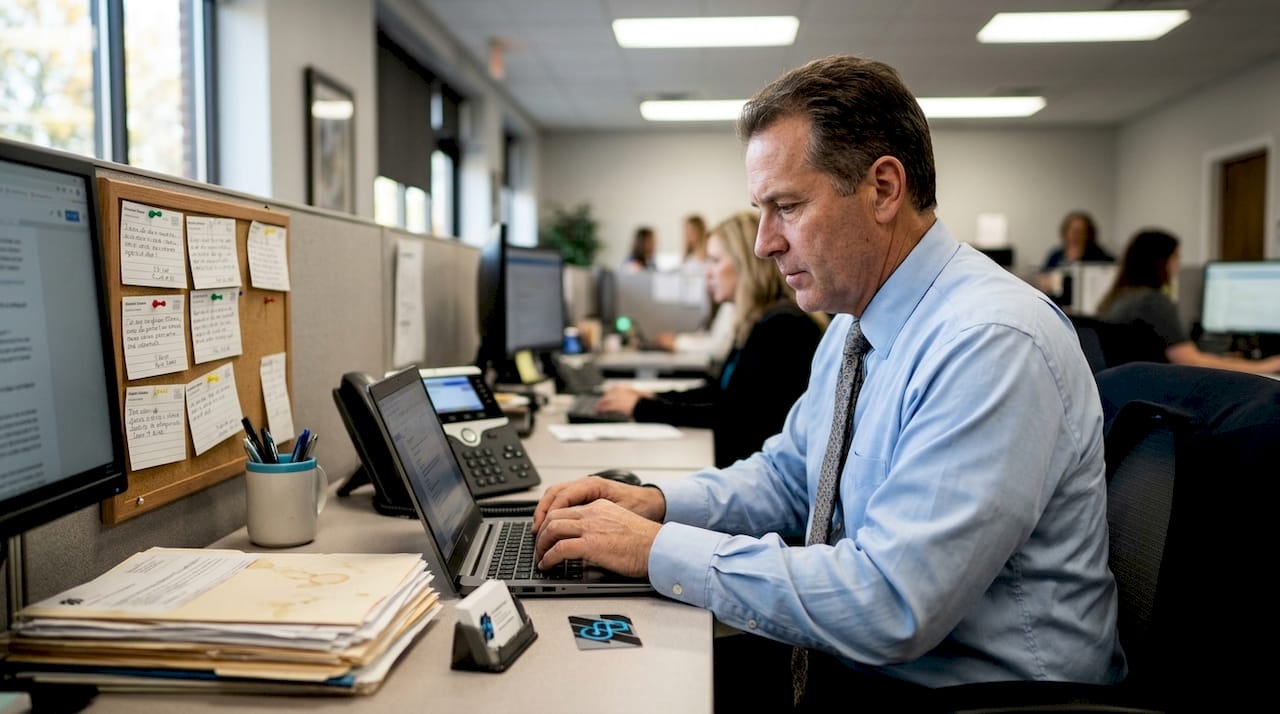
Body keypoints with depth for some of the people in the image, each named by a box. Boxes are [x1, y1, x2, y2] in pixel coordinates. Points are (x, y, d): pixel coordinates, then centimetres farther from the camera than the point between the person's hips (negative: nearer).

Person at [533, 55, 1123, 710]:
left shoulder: (992, 345, -25)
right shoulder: (853, 324, 5)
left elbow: (889, 607, -29)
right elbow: (788, 475, 15)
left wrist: (659, 549, -23)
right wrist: (657, 502, -3)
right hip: (844, 656, 8)